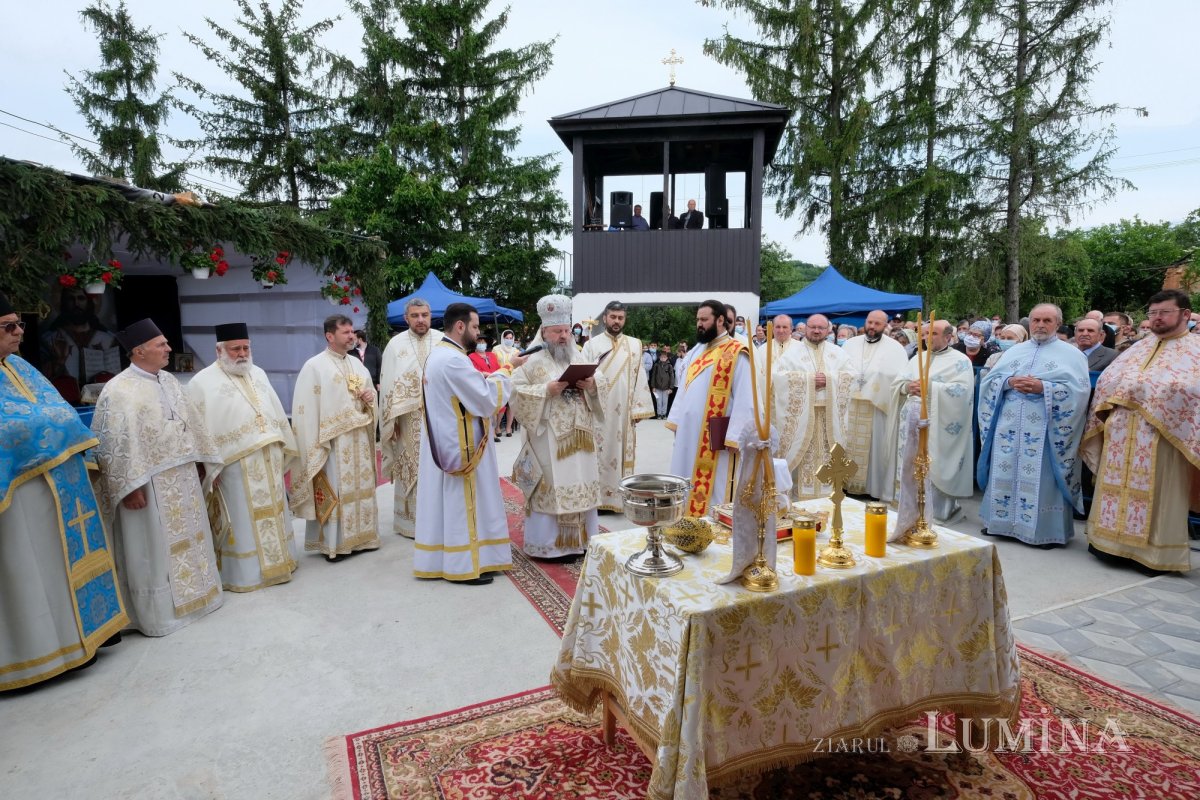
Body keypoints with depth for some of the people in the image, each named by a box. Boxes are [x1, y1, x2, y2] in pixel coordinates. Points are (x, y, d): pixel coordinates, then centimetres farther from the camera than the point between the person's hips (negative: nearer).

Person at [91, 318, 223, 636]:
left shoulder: (169, 381, 8)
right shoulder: (119, 391, -16)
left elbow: (190, 422, 17)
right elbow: (115, 444, -18)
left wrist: (199, 459, 18)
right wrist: (130, 487, -20)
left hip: (182, 477, 8)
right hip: (148, 482, -8)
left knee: (187, 537, 17)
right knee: (154, 546, 3)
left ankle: (191, 595, 32)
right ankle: (158, 612, 16)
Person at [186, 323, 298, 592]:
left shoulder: (258, 374, 13)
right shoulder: (203, 382, -7)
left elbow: (276, 412, 17)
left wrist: (283, 448, 14)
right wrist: (210, 467, -14)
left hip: (268, 460, 6)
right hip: (235, 465, -6)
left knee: (271, 514, 15)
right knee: (243, 520, 2)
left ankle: (275, 562, 29)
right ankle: (245, 573, 14)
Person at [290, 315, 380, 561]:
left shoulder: (357, 363, 12)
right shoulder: (314, 366, -8)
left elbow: (369, 391, 22)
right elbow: (306, 408, -13)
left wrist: (370, 397, -3)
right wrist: (315, 444, -18)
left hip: (359, 437, 7)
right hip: (332, 440, -6)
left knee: (360, 487, 11)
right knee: (334, 491, -2)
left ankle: (359, 536, 22)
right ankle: (333, 543, 7)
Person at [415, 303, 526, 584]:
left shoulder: (440, 354, 13)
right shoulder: (453, 359, -21)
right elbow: (485, 398, -20)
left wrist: (500, 372, 5)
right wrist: (507, 369, -9)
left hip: (446, 443, 10)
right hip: (460, 446, -10)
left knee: (449, 504, 15)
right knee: (461, 506, -1)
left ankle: (438, 560, 24)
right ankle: (462, 565, 8)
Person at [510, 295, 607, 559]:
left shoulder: (581, 358, 12)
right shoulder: (534, 362, -2)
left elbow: (603, 387, 11)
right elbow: (516, 392, -9)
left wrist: (592, 385, -10)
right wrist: (547, 390, -18)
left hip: (580, 436, 5)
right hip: (549, 438, -5)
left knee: (581, 484, 10)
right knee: (550, 487, -2)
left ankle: (581, 538, 23)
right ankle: (548, 544, 9)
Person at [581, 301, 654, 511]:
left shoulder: (635, 345, 9)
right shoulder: (591, 345, 4)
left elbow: (640, 377, 5)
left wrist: (638, 408, -2)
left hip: (624, 411, 2)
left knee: (622, 451, 5)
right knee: (600, 453, 2)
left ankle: (621, 497, 12)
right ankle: (598, 497, 10)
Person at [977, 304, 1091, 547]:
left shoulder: (1071, 354, 6)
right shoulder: (1013, 351, 16)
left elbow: (1080, 389, -7)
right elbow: (988, 381, 8)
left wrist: (1043, 388, -18)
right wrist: (1009, 382, -11)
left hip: (1044, 430, -3)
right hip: (1009, 427, 4)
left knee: (1042, 479, -2)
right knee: (1006, 474, 6)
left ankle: (1046, 530, 7)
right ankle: (1004, 521, 16)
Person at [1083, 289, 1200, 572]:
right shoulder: (1139, 348, 16)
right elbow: (1107, 380, 14)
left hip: (1161, 436, -5)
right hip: (1122, 433, 5)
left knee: (1156, 494, 1)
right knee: (1119, 488, 10)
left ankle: (1156, 550, 12)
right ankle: (1112, 538, 20)